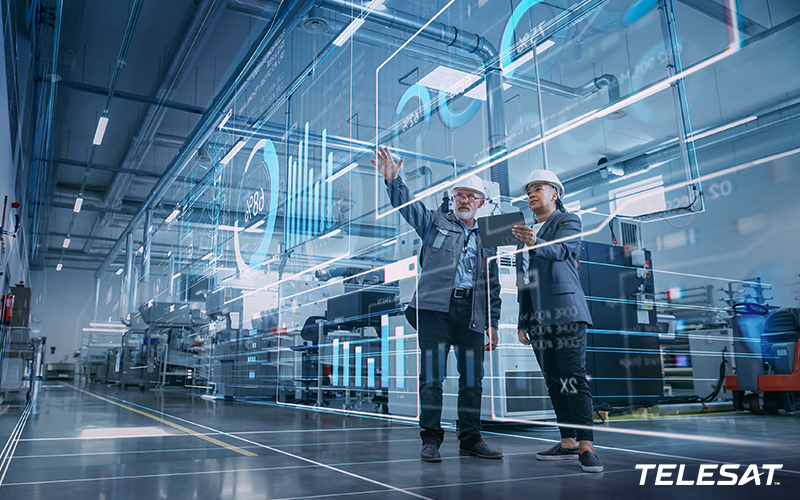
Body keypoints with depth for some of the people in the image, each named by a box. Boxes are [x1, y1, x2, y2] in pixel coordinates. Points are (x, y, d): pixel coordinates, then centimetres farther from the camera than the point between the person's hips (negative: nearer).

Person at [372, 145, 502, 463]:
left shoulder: (487, 240, 21)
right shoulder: (436, 222, 15)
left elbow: (493, 285, 19)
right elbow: (408, 205, 0)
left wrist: (493, 323, 12)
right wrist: (392, 179, -18)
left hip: (472, 313, 3)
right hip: (436, 308, -3)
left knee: (472, 377, 5)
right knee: (432, 375, -5)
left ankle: (470, 439, 17)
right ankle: (431, 439, 5)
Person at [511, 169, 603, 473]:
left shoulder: (568, 221, 4)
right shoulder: (527, 231, 22)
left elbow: (560, 250, -18)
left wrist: (536, 243, -40)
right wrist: (522, 322, 16)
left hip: (565, 311, -7)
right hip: (537, 317, 7)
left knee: (574, 378, -12)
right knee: (554, 381, 7)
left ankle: (586, 446, -12)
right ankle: (568, 443, 14)